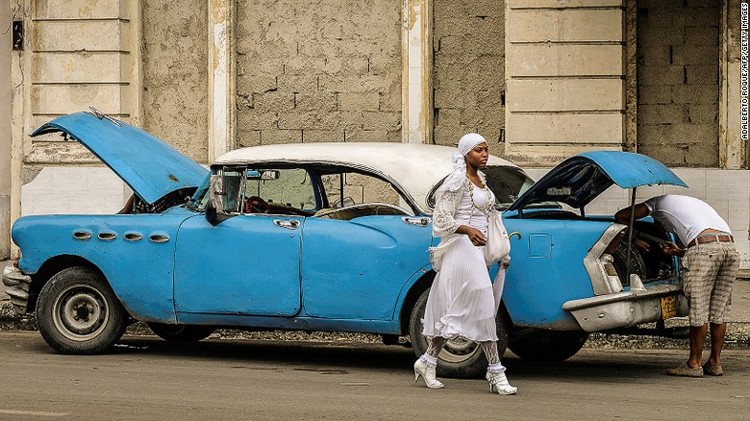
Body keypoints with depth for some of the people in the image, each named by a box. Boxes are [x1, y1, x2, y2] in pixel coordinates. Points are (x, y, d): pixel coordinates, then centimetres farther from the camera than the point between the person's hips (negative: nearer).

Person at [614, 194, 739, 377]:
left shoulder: (659, 203, 24)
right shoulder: (692, 202, 40)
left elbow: (620, 216, 24)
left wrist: (634, 239, 33)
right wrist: (679, 252, 30)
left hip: (704, 248, -6)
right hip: (730, 245, 6)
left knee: (698, 309, 1)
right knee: (719, 309, 13)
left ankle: (694, 363, 7)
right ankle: (715, 363, 19)